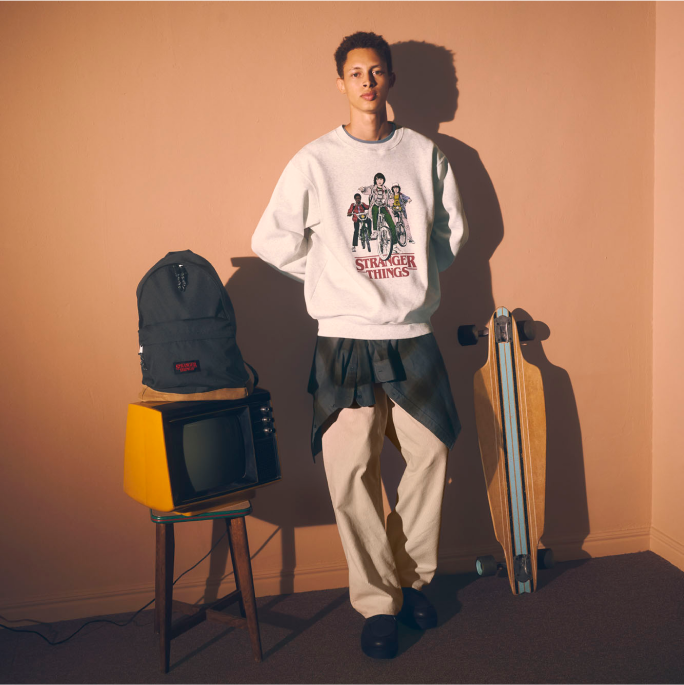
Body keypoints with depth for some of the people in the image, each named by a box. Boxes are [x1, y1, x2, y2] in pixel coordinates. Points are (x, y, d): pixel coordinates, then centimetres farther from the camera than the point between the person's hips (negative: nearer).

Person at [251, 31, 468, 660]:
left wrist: (415, 278, 9)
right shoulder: (315, 162, 0)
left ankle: (414, 578, 29)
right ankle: (377, 603, 15)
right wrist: (336, 282, 5)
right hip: (345, 338, -2)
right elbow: (272, 242, 3)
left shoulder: (425, 153, 7)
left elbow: (453, 230, 18)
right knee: (352, 474, -3)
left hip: (414, 335, 3)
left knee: (431, 454, 6)